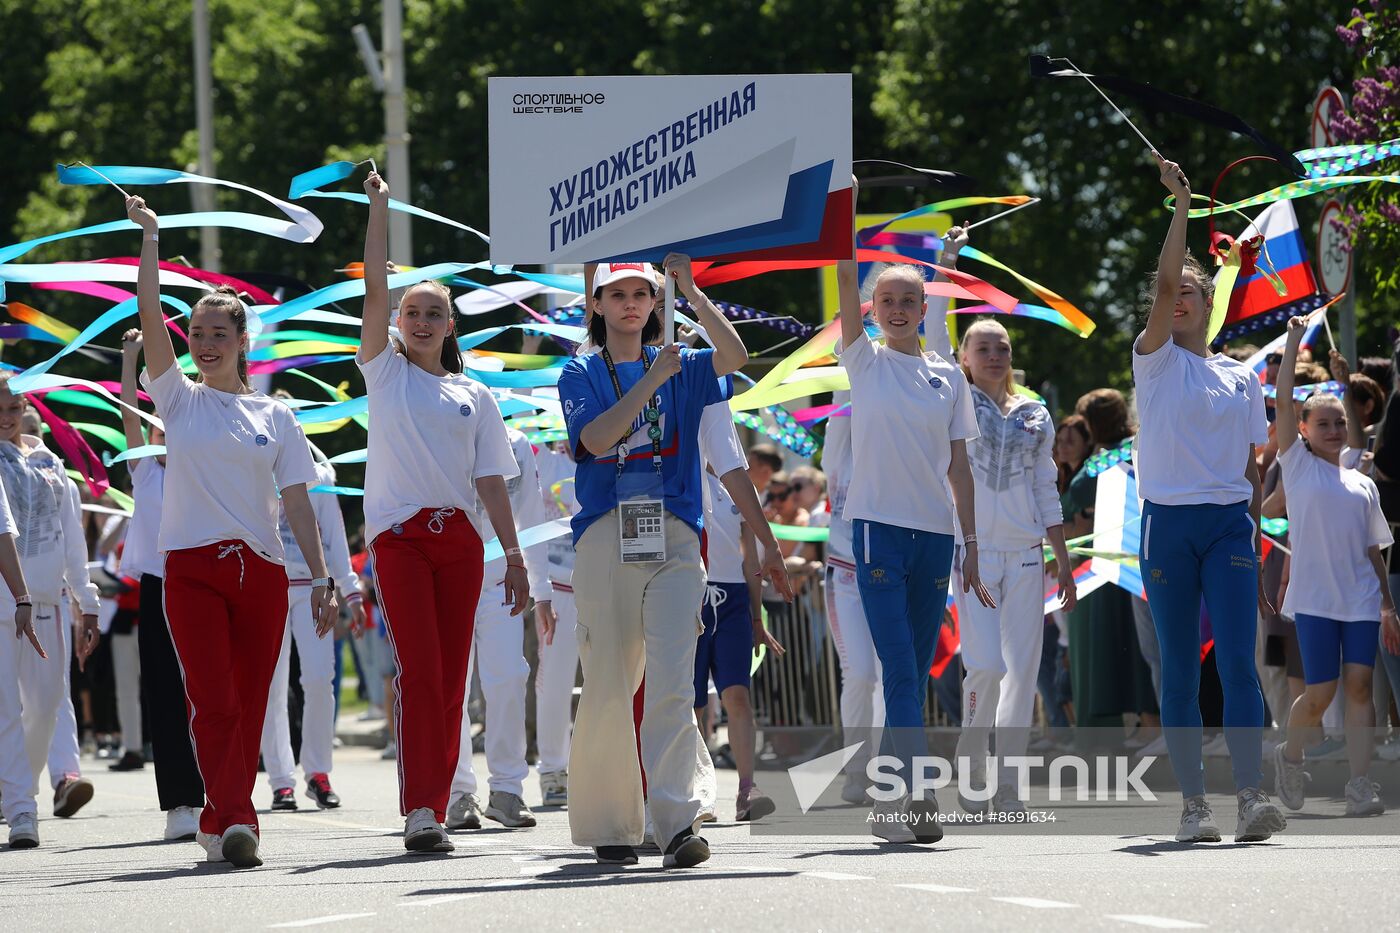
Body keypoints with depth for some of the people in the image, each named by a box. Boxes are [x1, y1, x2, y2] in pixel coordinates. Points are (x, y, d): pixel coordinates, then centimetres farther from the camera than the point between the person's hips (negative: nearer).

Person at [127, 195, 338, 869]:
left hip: (261, 571, 2)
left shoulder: (274, 416, 11)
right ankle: (236, 822, -18)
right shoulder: (179, 400, 8)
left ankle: (218, 826, 6)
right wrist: (149, 236, -5)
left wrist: (321, 576, 0)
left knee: (248, 707, 1)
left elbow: (297, 501, 7)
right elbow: (148, 313, -2)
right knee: (212, 701, -14)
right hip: (192, 568, -2)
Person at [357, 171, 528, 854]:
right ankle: (418, 810, -18)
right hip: (399, 535, -3)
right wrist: (378, 208, 0)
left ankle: (434, 809, 6)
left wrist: (514, 556, 5)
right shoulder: (385, 373, 9)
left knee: (450, 680, 1)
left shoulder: (474, 397, 14)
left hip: (459, 539, 3)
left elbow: (491, 482, 11)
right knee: (417, 669, -14)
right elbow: (374, 288, 1)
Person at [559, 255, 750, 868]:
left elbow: (734, 355, -6)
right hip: (604, 536, 0)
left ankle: (676, 822, -22)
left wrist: (689, 289, -8)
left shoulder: (678, 369, 15)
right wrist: (652, 379, -9)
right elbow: (596, 437, -8)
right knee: (606, 686, 1)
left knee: (672, 683, -13)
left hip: (674, 539, 0)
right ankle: (608, 825, 12)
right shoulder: (580, 375, 11)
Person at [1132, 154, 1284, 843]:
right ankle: (1193, 803, 2)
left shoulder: (1241, 378, 14)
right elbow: (1165, 281, -10)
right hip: (1168, 524, -1)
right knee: (1179, 670, -1)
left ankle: (1250, 794, -19)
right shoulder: (1155, 361, 6)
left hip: (1230, 525, 1)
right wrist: (1181, 203, -12)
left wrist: (1257, 551, 12)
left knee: (1237, 661, -12)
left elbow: (1251, 468, 16)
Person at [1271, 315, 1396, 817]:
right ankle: (1290, 755, 20)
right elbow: (1283, 400, -2)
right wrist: (1294, 341, -1)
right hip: (1315, 599, -3)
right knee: (1321, 692, -7)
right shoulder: (1298, 467, 5)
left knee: (1359, 686, -6)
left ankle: (1360, 785, -8)